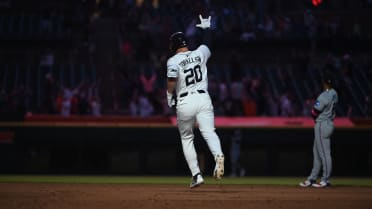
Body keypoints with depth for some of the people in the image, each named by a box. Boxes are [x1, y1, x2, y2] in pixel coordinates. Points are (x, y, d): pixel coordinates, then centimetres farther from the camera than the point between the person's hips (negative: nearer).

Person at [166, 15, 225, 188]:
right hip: (204, 99, 2)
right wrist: (206, 28, 46)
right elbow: (209, 45, 32)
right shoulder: (200, 53, 9)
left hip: (185, 102, -2)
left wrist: (170, 97, -2)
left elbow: (172, 81, -19)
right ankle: (218, 156, -44)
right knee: (209, 133, -12)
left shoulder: (173, 61, -3)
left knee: (186, 138, 15)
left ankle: (196, 174, 9)